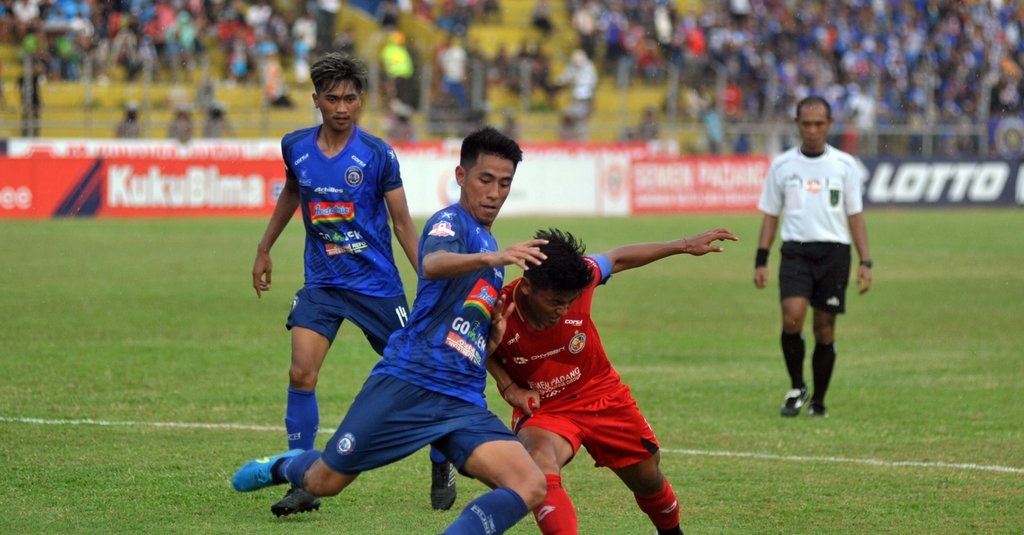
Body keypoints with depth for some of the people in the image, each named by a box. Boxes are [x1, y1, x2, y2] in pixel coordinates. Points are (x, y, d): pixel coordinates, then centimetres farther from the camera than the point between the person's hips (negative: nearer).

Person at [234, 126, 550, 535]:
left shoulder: (490, 256, 23)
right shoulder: (451, 221, -2)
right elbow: (432, 265, -29)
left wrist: (496, 337, 9)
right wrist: (494, 257, -46)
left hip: (463, 404, 6)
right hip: (409, 381, -6)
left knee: (531, 487, -17)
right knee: (322, 483, 5)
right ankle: (287, 466, 41)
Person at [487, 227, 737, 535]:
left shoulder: (580, 277, -26)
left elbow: (619, 258, -4)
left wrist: (684, 246, 4)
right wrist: (510, 388, -15)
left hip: (600, 395, 3)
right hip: (541, 408, -3)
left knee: (647, 479, 19)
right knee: (540, 464, -37)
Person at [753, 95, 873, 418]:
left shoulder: (845, 165, 5)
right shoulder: (781, 165, 7)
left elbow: (855, 217, 7)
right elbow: (770, 216, 12)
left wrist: (865, 262, -1)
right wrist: (761, 261, 5)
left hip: (834, 251, 0)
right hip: (795, 251, 0)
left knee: (825, 328, 2)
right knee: (792, 317, -20)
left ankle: (818, 402, 17)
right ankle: (796, 388, 0)